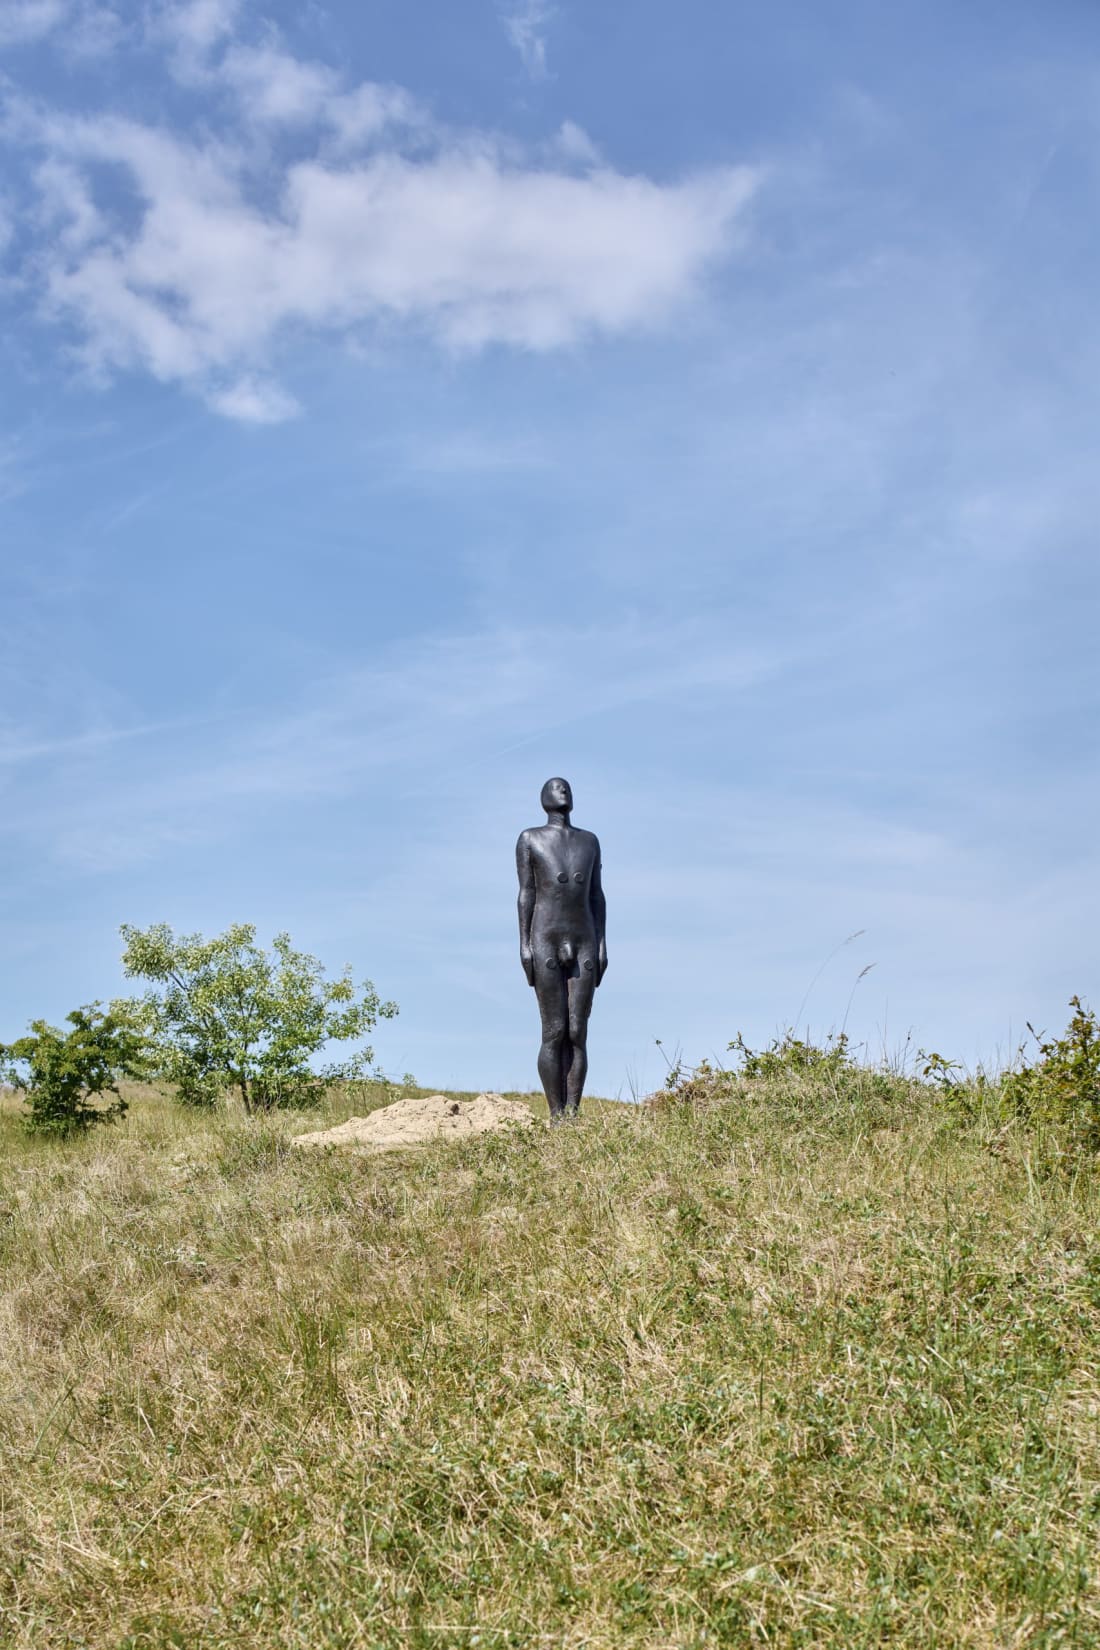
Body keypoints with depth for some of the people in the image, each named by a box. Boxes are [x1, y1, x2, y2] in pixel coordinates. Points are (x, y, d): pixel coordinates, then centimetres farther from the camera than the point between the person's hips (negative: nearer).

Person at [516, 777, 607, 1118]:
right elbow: (526, 894, -1)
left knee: (578, 1034, -2)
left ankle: (573, 1115, -1)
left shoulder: (590, 841, 16)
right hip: (545, 944, -3)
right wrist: (524, 945, -9)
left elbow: (596, 896, 12)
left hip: (583, 945, 4)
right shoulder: (530, 839, 6)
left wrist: (602, 946, 4)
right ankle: (556, 1117, -3)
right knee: (554, 1033, -7)